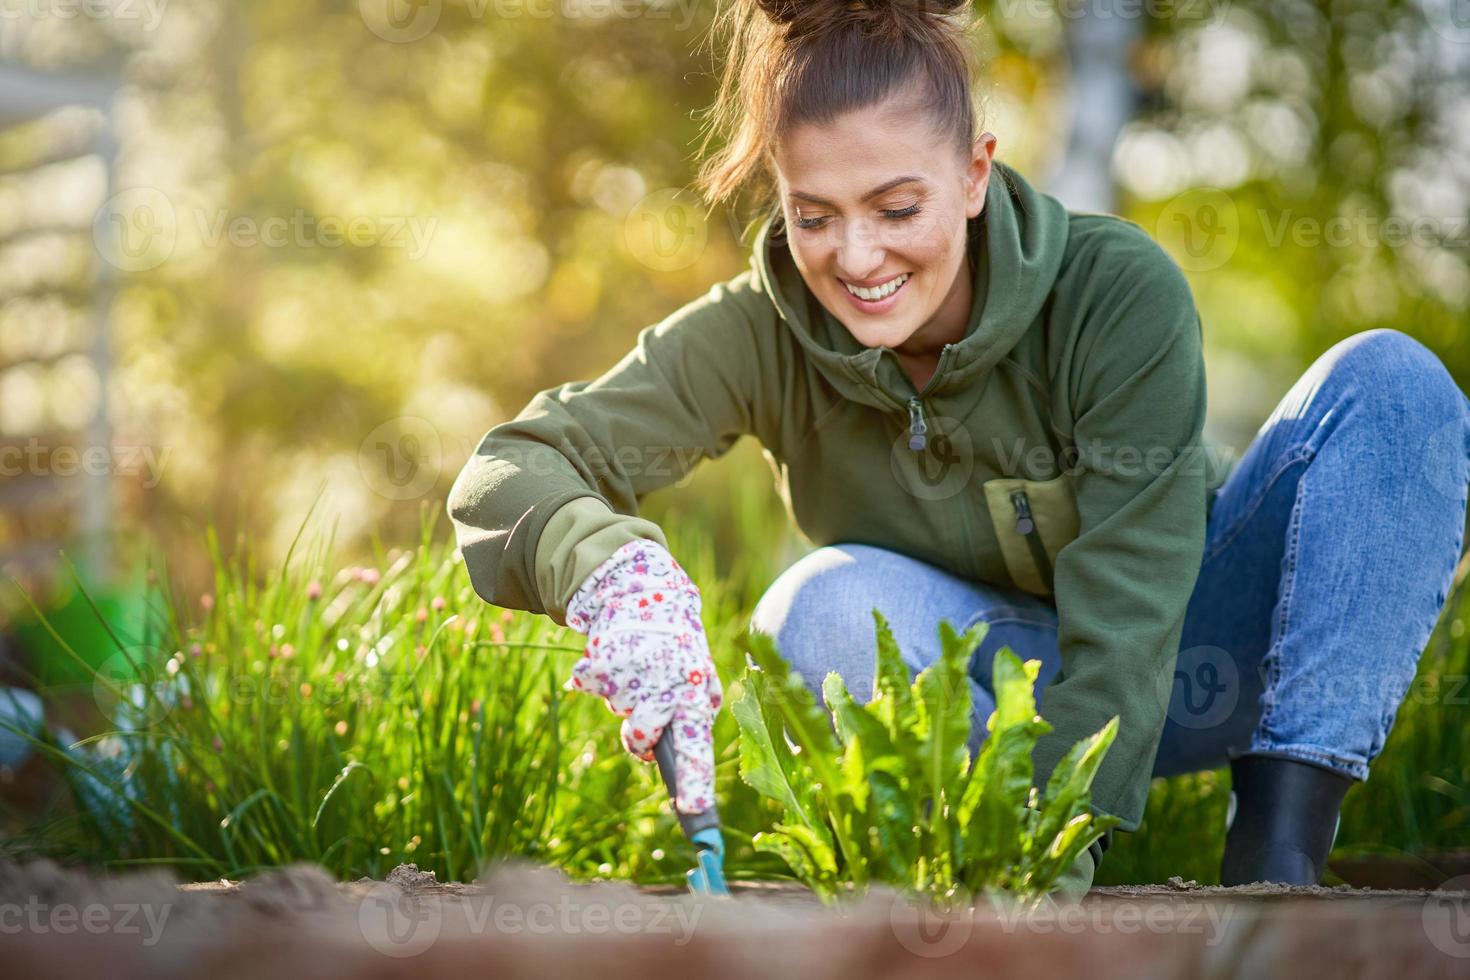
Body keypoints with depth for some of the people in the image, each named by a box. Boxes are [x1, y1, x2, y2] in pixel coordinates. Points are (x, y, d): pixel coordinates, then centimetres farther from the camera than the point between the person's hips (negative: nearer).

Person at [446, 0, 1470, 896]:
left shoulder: (1120, 292, -27)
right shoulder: (763, 332, -20)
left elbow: (1125, 627, -30)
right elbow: (511, 470, -30)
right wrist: (614, 572, -53)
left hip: (1179, 672, 0)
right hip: (996, 692, 1)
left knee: (1387, 382, -24)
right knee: (831, 606, -32)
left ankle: (1278, 852, -28)